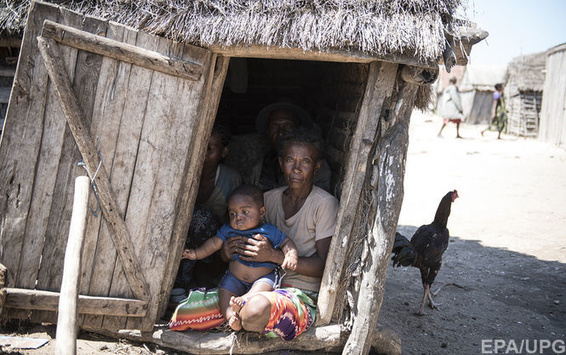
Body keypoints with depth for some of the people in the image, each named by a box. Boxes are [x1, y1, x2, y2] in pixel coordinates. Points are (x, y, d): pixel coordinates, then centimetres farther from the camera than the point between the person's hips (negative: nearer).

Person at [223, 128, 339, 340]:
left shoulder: (325, 204, -7)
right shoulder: (269, 199, 10)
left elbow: (324, 266, -12)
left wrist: (274, 255, -22)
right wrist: (230, 251, -7)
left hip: (303, 294, -5)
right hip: (265, 284, 5)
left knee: (257, 308, -38)